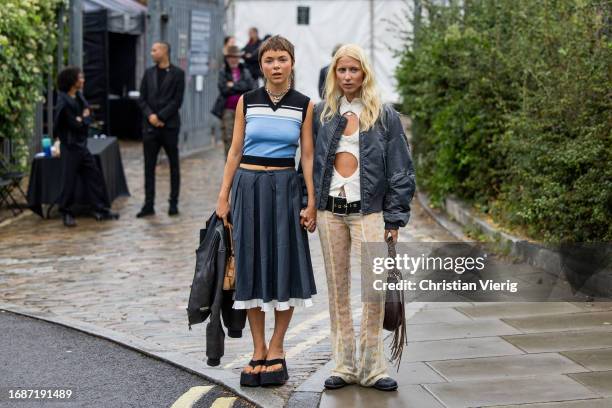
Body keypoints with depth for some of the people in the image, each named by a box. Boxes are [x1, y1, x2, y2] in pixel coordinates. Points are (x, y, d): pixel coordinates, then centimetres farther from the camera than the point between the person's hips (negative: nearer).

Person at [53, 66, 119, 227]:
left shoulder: (79, 96, 9)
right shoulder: (63, 102, -17)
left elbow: (88, 114, 9)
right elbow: (76, 125, -20)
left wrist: (82, 119, -10)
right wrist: (84, 119, -3)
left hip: (81, 144, 9)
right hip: (71, 146, -8)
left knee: (94, 175, 8)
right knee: (69, 180, -2)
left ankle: (101, 210, 14)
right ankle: (66, 214, 10)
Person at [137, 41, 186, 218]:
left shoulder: (177, 73, -1)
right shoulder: (149, 73, 12)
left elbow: (177, 100, -7)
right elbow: (142, 99, 9)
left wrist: (160, 117, -12)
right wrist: (150, 115, -8)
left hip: (169, 125, -4)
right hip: (150, 126, 4)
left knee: (174, 166, 4)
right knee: (149, 166, 2)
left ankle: (173, 203, 12)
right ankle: (149, 204, 5)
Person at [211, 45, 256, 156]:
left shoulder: (245, 72, 9)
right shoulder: (223, 72, 4)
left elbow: (251, 86, -5)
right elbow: (224, 89, -9)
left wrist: (233, 85, -8)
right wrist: (241, 88, -7)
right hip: (228, 109, -1)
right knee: (228, 138, -3)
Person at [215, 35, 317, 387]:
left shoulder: (304, 105, 1)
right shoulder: (247, 101, 4)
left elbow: (308, 156, 1)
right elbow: (235, 151, 6)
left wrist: (311, 202, -5)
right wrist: (223, 196, 2)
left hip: (285, 188, -1)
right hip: (248, 186, 1)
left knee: (285, 267, 0)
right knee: (252, 266, 3)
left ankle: (276, 348, 14)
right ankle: (259, 350, 12)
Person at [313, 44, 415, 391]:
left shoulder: (384, 116, 1)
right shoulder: (322, 114, 9)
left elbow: (400, 169, 0)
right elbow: (309, 162, 14)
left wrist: (395, 218, -5)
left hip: (368, 210, -3)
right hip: (329, 211, 3)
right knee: (338, 289, 7)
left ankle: (372, 366, 2)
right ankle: (345, 365, 14)